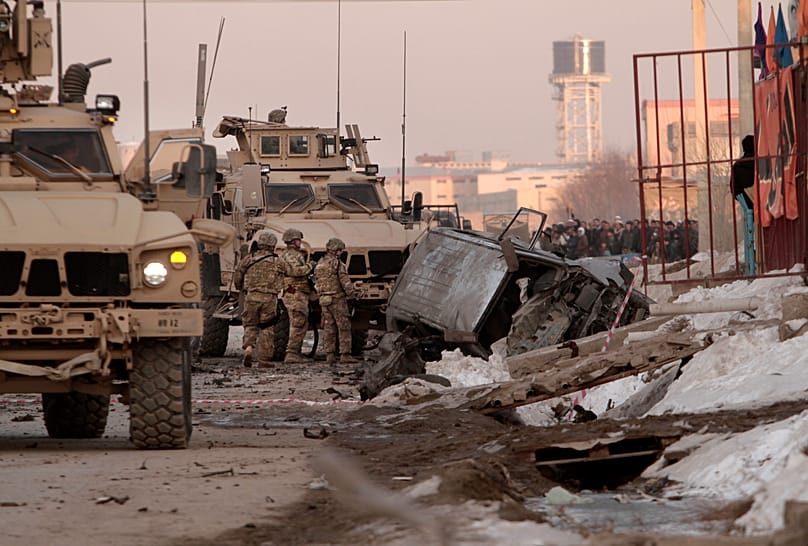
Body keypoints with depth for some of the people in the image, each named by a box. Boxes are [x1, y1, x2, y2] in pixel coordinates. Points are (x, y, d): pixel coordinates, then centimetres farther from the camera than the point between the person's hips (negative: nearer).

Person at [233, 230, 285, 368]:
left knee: (250, 325, 13)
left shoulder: (249, 259, 4)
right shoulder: (277, 262, 4)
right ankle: (264, 359, 6)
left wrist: (240, 287, 28)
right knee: (267, 329, 7)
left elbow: (237, 277, 9)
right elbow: (280, 284, 7)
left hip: (252, 296, 1)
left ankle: (248, 348, -12)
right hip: (270, 298, -1)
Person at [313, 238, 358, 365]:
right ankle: (345, 355, -8)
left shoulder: (319, 264, 13)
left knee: (328, 328, 9)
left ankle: (329, 355, 7)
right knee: (344, 327, -4)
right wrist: (352, 294, -9)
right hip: (337, 298, -7)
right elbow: (345, 280, -15)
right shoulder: (336, 263, -10)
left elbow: (316, 282, 17)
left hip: (324, 300, 7)